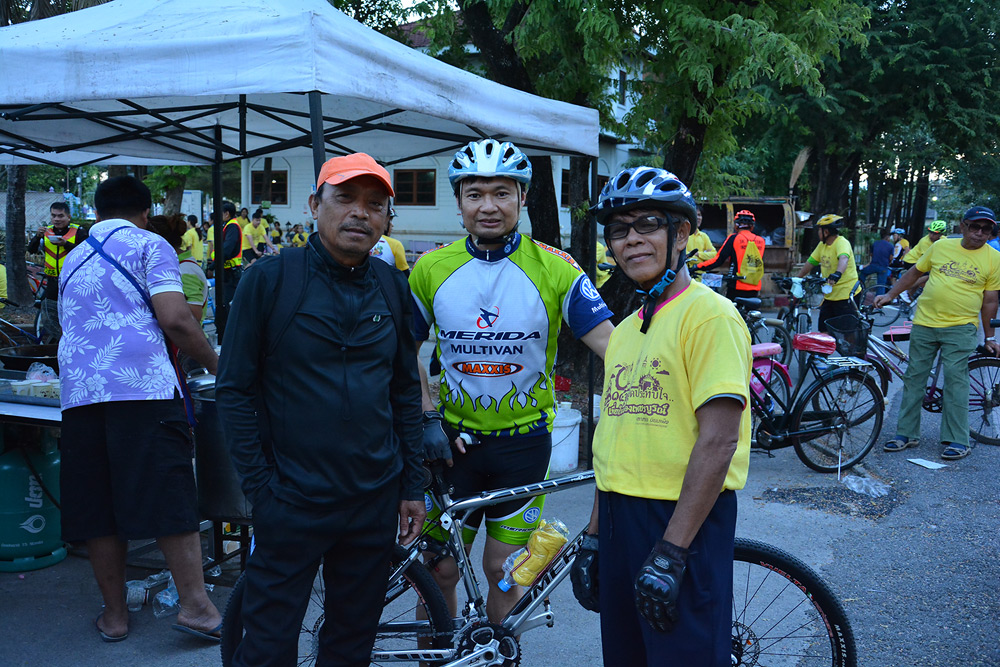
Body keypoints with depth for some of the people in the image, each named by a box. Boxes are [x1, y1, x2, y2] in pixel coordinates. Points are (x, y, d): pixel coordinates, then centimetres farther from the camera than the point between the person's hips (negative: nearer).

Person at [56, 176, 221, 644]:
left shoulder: (73, 260, 25)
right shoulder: (149, 245, 5)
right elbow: (174, 319, -8)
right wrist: (213, 363, 5)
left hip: (79, 390, 6)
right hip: (142, 385, -5)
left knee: (96, 507, 8)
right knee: (171, 497, -4)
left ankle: (114, 614, 14)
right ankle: (194, 605, -4)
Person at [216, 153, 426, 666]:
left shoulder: (393, 287, 5)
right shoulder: (269, 278, -6)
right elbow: (235, 389, -5)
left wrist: (412, 485, 9)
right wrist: (260, 485, -9)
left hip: (375, 503, 4)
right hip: (293, 502, -3)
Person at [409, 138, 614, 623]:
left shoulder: (554, 269, -10)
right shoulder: (432, 268, -4)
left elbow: (613, 346, -13)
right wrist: (428, 418, -5)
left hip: (524, 439, -1)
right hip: (454, 438, 1)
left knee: (503, 572, 10)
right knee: (439, 570, 6)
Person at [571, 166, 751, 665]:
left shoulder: (709, 315, -13)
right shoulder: (625, 330, 13)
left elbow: (718, 441, -19)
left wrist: (670, 553, -20)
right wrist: (594, 537, 14)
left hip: (686, 519, -7)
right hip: (620, 519, 8)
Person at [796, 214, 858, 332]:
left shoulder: (842, 242, -15)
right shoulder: (822, 245, 11)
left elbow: (844, 258, -35)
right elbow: (810, 262, 19)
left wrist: (837, 274, -53)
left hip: (845, 295, -8)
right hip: (829, 295, 8)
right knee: (823, 330, 8)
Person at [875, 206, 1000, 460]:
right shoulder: (941, 247, 4)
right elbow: (914, 273, 14)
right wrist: (889, 295, 9)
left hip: (960, 327, -3)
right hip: (924, 323, 3)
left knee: (955, 379, -9)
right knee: (914, 378, 6)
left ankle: (957, 441, 0)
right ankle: (907, 433, 16)